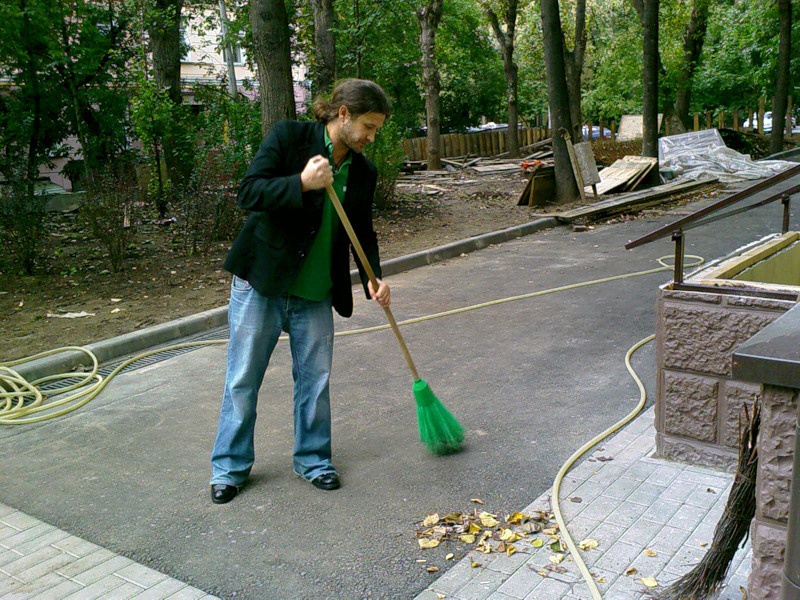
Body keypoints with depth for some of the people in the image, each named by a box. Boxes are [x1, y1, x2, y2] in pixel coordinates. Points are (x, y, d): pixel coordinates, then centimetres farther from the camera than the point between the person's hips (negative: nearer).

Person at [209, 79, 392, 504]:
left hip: (316, 295, 4)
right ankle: (230, 466, 24)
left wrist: (373, 278, -4)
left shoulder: (364, 173, 5)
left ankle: (313, 460, 30)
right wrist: (302, 183, -28)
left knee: (315, 382, 9)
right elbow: (248, 192, -16)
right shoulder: (288, 137, -9)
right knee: (242, 380, 7)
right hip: (260, 285, -3)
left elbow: (363, 233, 12)